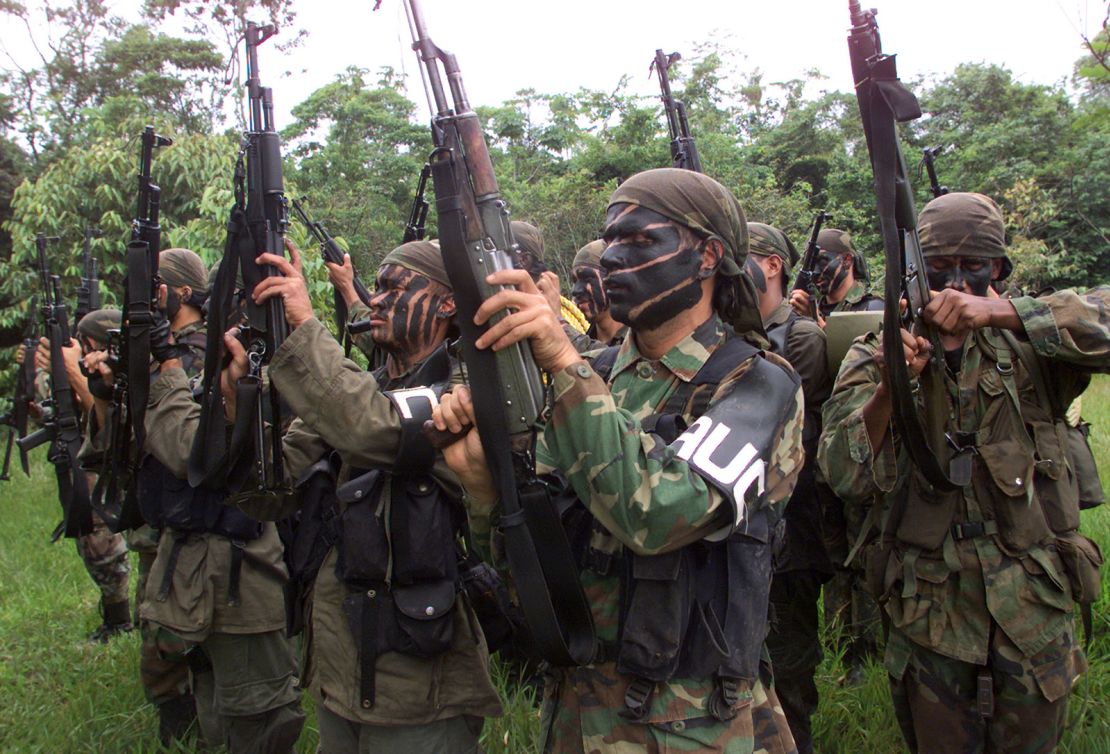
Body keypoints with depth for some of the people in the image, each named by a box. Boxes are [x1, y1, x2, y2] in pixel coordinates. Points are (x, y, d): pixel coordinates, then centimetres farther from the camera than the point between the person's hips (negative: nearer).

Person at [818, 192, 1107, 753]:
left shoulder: (1027, 350, -1)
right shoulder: (875, 358, -3)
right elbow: (847, 480, -15)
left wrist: (1001, 313, -30)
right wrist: (889, 387, -31)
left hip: (1035, 614, 1)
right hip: (929, 617, -1)